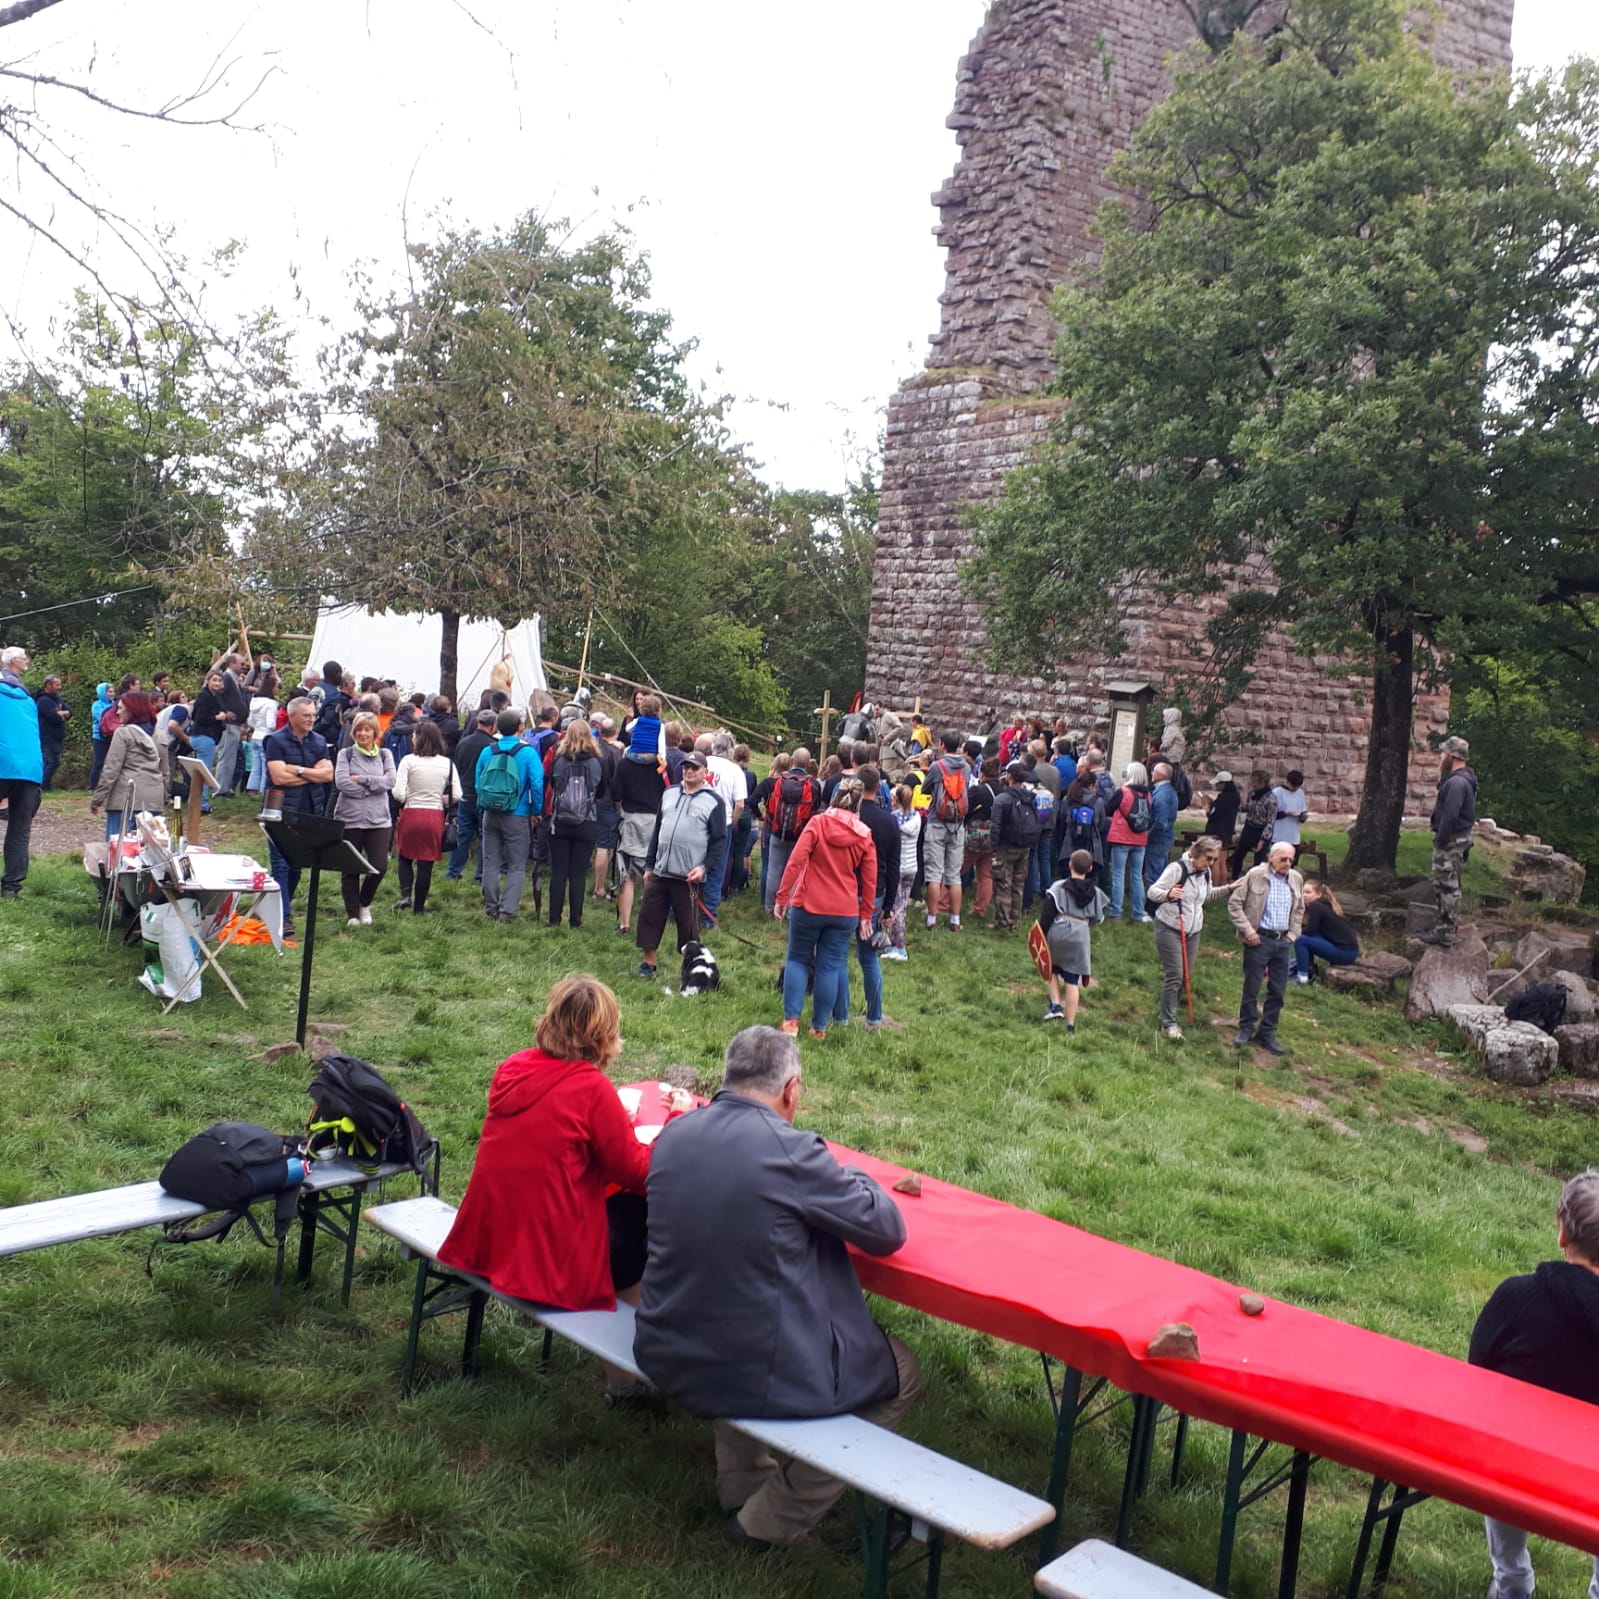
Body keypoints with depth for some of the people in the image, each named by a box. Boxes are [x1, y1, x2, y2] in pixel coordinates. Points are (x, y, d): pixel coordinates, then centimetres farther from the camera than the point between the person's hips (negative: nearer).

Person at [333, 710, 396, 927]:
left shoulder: (384, 755, 9)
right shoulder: (346, 754, 3)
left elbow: (390, 781, -6)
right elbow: (341, 782, -11)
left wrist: (361, 779, -11)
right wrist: (374, 785, -9)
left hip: (379, 820, 1)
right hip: (350, 819, -1)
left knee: (380, 866, -5)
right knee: (350, 869, 4)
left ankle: (364, 904, 21)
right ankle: (352, 913, 20)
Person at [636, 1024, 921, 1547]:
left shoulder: (673, 1135, -2)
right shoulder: (791, 1151, -21)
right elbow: (888, 1230, -10)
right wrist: (848, 1180, 9)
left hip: (666, 1360, 7)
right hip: (756, 1377, -7)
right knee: (902, 1372, 16)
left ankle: (740, 1482, 41)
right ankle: (771, 1520, 18)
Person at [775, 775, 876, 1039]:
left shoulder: (818, 823, -7)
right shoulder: (864, 836, 1)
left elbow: (795, 862, -13)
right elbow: (869, 880, 5)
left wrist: (781, 897, -7)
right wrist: (866, 916, 13)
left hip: (808, 906, -2)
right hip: (845, 911, 2)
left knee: (797, 959, 12)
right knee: (830, 966, 9)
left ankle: (791, 1020, 4)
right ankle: (819, 1027, 12)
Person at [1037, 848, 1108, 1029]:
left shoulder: (1059, 887, -7)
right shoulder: (1095, 892, 3)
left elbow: (1047, 915, -8)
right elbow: (1097, 919, 10)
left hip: (1057, 934, -1)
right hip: (1080, 938, 2)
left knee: (1052, 970, 24)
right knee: (1072, 981, 5)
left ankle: (1055, 1005, 10)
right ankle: (1070, 1024, 5)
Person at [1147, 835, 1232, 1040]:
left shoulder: (1206, 872, 7)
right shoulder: (1177, 868, -16)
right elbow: (1152, 892, -18)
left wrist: (1229, 889, 12)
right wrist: (1168, 894, -39)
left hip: (1193, 931, 7)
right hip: (1169, 929, -7)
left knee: (1186, 976, 9)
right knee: (1174, 976, -10)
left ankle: (1167, 1015, 25)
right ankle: (1168, 1024, -4)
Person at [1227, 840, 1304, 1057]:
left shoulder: (1296, 879, 7)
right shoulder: (1255, 875, -8)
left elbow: (1299, 910, 21)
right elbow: (1234, 903, -6)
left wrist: (1293, 934, 10)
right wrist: (1247, 929, -12)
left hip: (1283, 941, 5)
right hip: (1259, 939, -5)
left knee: (1278, 991, 7)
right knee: (1251, 988, 3)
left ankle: (1267, 1033, 18)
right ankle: (1246, 1029, 19)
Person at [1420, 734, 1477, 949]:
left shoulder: (1456, 782, -21)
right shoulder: (1463, 779, 14)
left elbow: (1449, 816, -26)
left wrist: (1440, 841, -19)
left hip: (1451, 841, -11)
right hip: (1460, 837, 11)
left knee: (1447, 886, -6)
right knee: (1449, 886, 18)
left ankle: (1446, 933, -3)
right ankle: (1449, 927, 26)